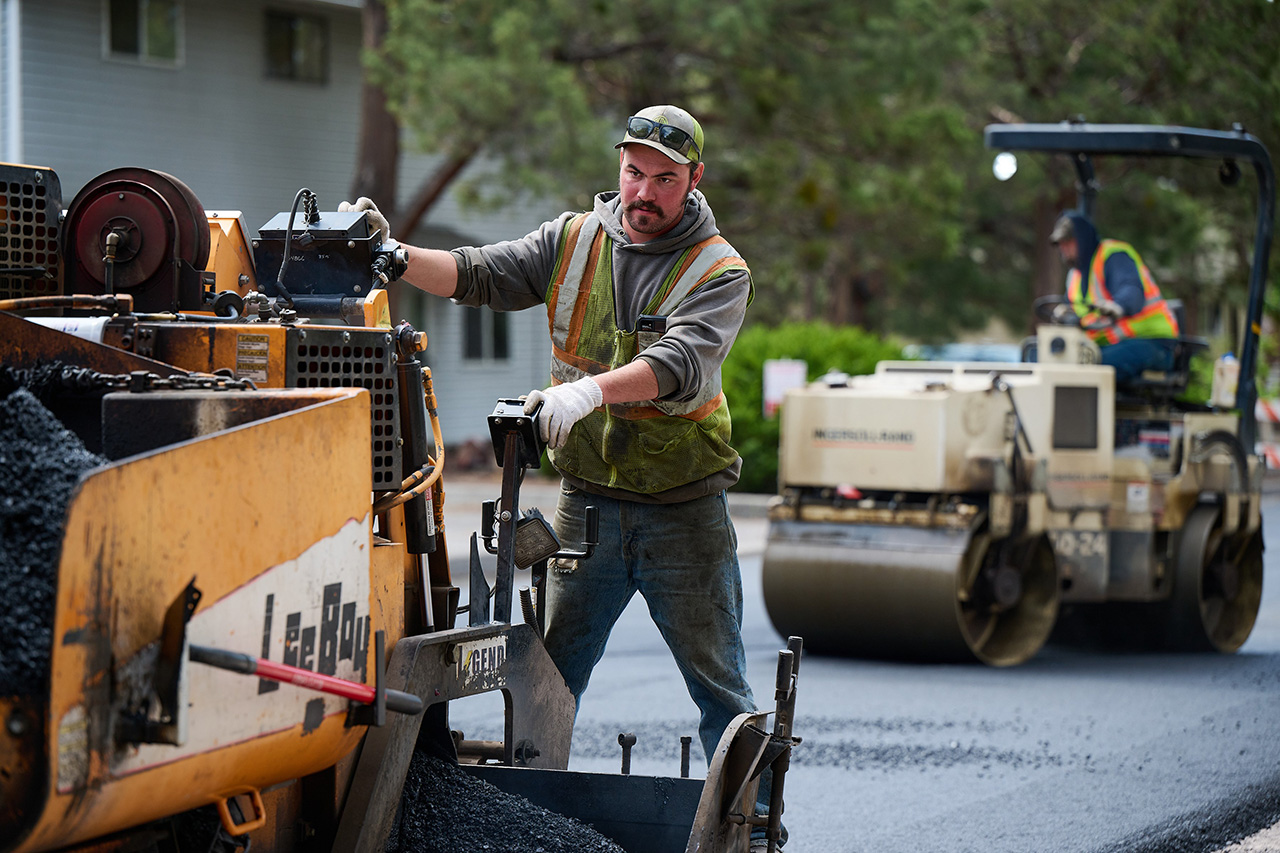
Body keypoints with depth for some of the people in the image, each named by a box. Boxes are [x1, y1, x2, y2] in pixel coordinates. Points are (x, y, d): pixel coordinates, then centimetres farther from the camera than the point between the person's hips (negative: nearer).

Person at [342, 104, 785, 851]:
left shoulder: (719, 271, -8)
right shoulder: (574, 242, 4)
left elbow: (680, 362, -25)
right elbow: (478, 276, -2)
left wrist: (592, 388, -41)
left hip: (685, 513, -3)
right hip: (588, 502, 3)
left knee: (721, 684, 5)